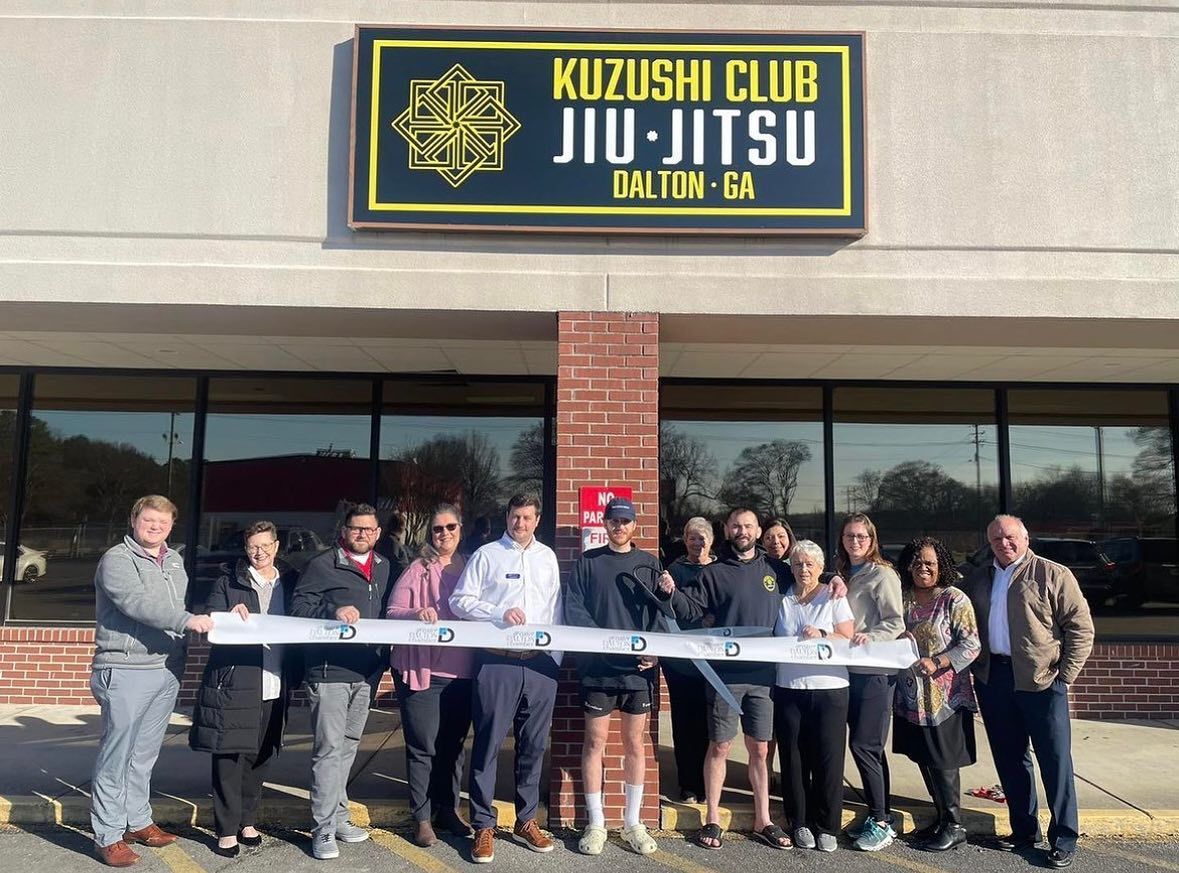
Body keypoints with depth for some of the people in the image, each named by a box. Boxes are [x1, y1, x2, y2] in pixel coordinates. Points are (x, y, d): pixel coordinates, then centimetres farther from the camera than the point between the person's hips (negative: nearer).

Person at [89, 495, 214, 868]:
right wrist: (187, 620, -30)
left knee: (145, 754, 15)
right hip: (126, 670, -7)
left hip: (167, 670, 7)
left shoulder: (175, 561, 16)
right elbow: (137, 602, -22)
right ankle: (109, 835, 8)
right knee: (116, 756, 0)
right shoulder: (116, 559, -7)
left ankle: (137, 822, 26)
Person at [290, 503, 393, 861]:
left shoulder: (384, 568, 13)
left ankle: (338, 816, 28)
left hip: (366, 671, 6)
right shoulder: (322, 565, -5)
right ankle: (324, 829, 4)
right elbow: (298, 607, -9)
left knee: (348, 747, 16)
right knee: (329, 749, -4)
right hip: (329, 670, -6)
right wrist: (334, 612, -25)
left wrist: (386, 658, 9)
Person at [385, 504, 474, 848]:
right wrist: (417, 614, -26)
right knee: (423, 746, 1)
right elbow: (392, 612, -7)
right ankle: (423, 817, 14)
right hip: (421, 670, -4)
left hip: (461, 671, 4)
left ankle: (448, 809, 29)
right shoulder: (418, 569, -2)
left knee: (453, 744, 14)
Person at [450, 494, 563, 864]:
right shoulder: (486, 555, 2)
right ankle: (483, 826, 12)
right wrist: (500, 613, -14)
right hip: (496, 661, -4)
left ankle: (526, 821, 24)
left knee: (534, 745, 11)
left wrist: (557, 656, 9)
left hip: (540, 662, 4)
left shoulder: (547, 557, 14)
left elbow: (556, 610, 15)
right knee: (488, 744, 0)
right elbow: (459, 600, -2)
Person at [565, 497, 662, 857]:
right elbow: (573, 608, -4)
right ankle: (596, 823, 16)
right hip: (598, 667, -2)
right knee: (595, 743, 4)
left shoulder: (649, 564, 9)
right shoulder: (587, 562, 4)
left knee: (634, 745, 9)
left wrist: (655, 650, -11)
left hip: (639, 668, 2)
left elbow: (659, 611, 5)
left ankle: (632, 822, 21)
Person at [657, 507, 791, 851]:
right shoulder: (714, 572, 2)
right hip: (725, 672, -2)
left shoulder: (775, 569, 9)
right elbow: (694, 610, -3)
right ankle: (712, 819, 16)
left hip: (763, 673, 2)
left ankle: (763, 821, 22)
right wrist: (672, 593, -21)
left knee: (760, 749, 10)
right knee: (720, 747, 4)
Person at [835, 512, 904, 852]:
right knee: (869, 746, 12)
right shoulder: (843, 575, 15)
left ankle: (881, 821, 6)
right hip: (850, 669, 7)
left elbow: (895, 622, -12)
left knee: (864, 745, -6)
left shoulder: (882, 575, -6)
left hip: (875, 670, -7)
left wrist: (869, 636, -27)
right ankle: (878, 816, 22)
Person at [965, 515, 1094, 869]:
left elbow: (1081, 627, -5)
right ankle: (1024, 829, 26)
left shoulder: (1054, 574, -3)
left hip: (1041, 680, -5)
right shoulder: (979, 578, 12)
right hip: (992, 679, 5)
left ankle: (1063, 839, 14)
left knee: (1055, 761, 2)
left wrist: (1064, 675, -9)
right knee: (1009, 758, 13)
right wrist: (975, 668, 8)